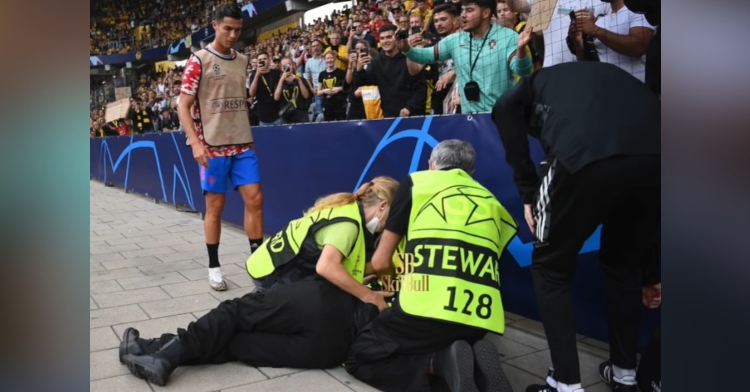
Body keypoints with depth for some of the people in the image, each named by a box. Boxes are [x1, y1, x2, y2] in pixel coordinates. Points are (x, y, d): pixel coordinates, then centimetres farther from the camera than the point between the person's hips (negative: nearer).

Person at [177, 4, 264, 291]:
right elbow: (183, 105, -7)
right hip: (213, 147, -4)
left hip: (242, 144, 5)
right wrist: (195, 143, -17)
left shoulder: (242, 61, 11)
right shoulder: (199, 60, -4)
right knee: (215, 206, 2)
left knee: (254, 199, 0)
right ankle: (214, 267, 15)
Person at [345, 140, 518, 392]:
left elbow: (381, 262, 11)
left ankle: (440, 363, -7)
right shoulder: (492, 203, 24)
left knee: (358, 356, 17)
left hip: (424, 310, -5)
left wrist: (397, 270, 36)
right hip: (478, 319, 5)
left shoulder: (415, 182, 13)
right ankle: (476, 364, 1)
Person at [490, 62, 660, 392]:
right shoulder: (609, 73, 41)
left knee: (551, 267, 19)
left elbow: (506, 109, 8)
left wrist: (529, 194, 9)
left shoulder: (538, 81, 32)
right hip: (653, 155, 5)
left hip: (586, 154, -4)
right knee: (624, 265, 28)